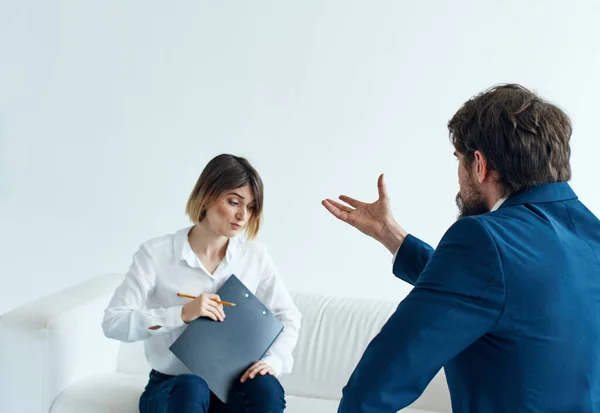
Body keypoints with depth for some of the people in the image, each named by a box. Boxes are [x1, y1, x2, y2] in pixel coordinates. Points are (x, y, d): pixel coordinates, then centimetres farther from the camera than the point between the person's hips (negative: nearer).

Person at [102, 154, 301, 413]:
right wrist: (182, 313, -25)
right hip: (172, 388, -2)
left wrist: (273, 361, -13)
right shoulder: (156, 254, -7)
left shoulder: (255, 255, 3)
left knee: (265, 388, -31)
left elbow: (288, 317, 7)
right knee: (190, 388, -37)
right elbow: (113, 322, -14)